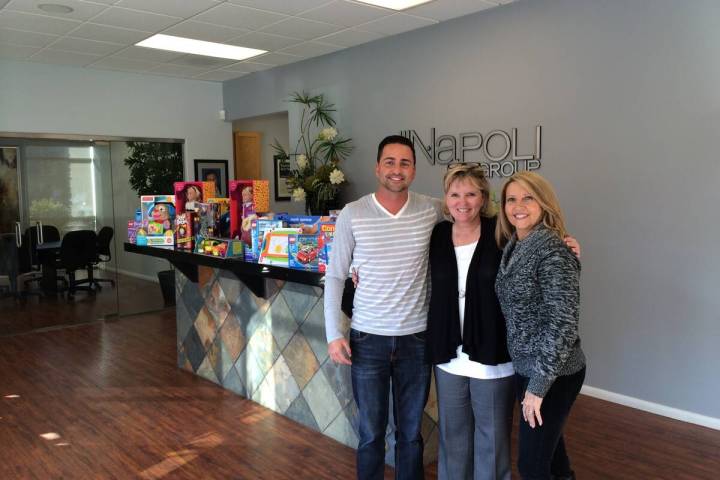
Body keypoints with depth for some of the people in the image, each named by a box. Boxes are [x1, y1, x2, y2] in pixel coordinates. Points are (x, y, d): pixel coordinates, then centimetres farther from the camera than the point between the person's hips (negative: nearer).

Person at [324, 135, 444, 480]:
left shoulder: (432, 211, -4)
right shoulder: (352, 214, -6)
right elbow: (334, 276, -1)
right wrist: (333, 334, -6)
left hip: (415, 338, 1)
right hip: (368, 338, -1)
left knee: (411, 431, 17)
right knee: (371, 432, 14)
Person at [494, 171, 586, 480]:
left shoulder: (553, 250, -20)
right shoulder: (512, 246, 5)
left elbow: (564, 322, -24)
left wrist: (538, 385, -21)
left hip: (553, 374, -8)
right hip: (526, 367, 8)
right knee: (546, 447, 23)